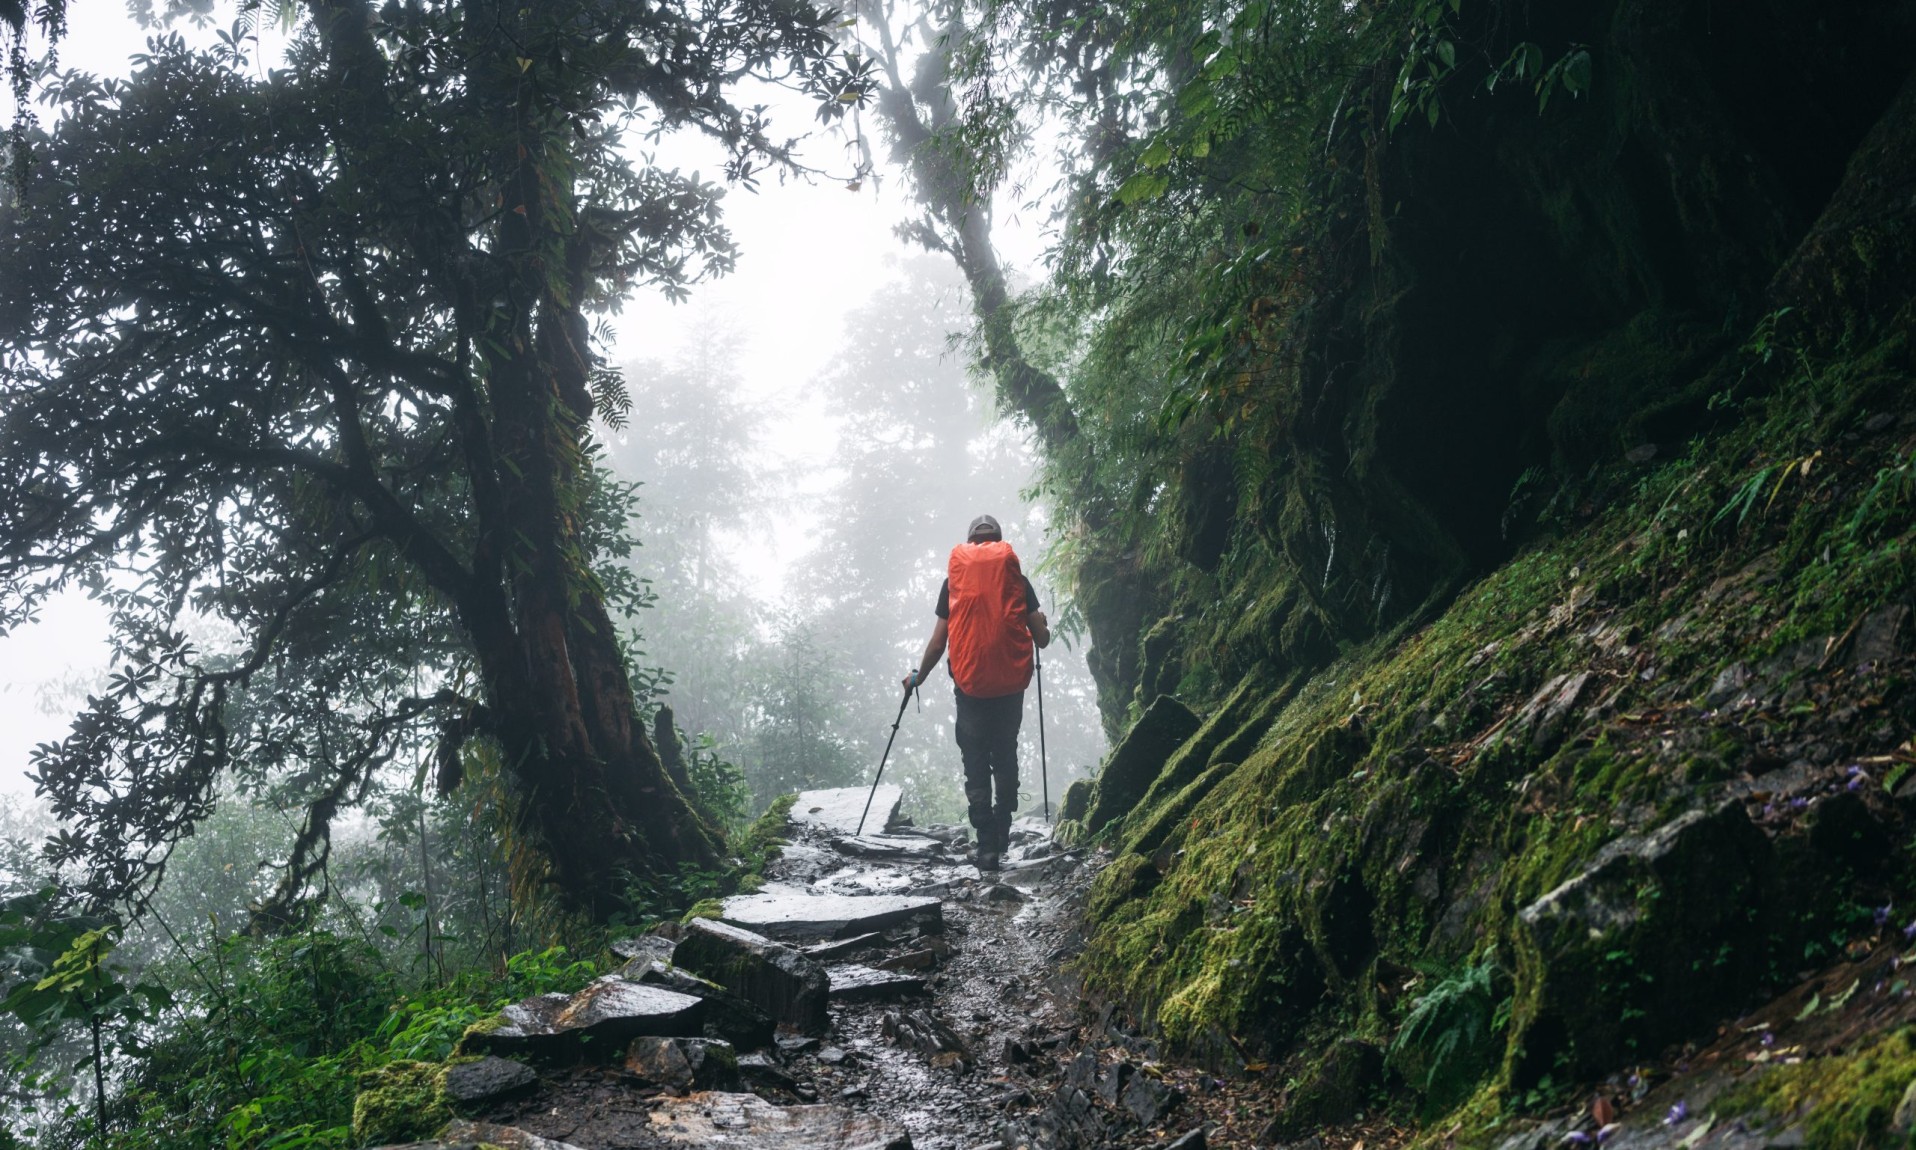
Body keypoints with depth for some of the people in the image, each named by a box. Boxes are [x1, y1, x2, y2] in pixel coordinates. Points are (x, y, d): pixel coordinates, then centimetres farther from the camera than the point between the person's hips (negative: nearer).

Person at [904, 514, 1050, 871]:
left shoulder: (954, 582, 1)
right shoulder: (1016, 579, 1)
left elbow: (938, 641, 1)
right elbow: (1042, 639, 0)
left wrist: (918, 677, 16)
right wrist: (1043, 626, 24)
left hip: (970, 687, -1)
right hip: (1011, 685, 1)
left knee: (976, 765, 5)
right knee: (1006, 757, 19)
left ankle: (987, 846, 0)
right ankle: (1002, 832, 22)